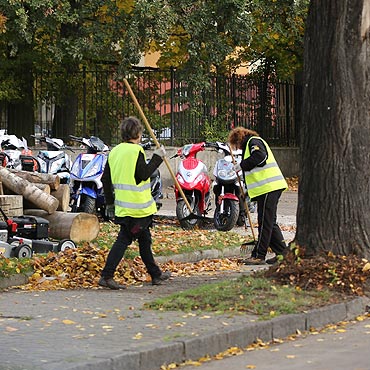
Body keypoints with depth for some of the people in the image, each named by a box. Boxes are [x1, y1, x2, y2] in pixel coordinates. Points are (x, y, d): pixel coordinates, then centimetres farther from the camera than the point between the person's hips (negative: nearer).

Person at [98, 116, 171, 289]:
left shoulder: (115, 151, 10)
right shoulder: (136, 151, -13)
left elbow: (105, 179, 12)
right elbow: (143, 174, -17)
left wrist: (110, 203, 19)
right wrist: (157, 158, -7)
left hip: (122, 206, 8)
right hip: (137, 206, -8)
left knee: (144, 239, 17)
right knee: (123, 240, -4)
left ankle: (156, 274, 25)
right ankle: (106, 276, -8)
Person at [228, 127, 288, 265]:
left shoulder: (253, 141, -3)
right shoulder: (250, 144, 28)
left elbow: (259, 156, -22)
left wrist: (242, 165, -14)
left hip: (269, 187, -11)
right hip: (269, 188, 11)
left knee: (265, 222, -7)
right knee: (269, 222, 13)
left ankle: (258, 256, -7)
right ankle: (282, 252, 15)